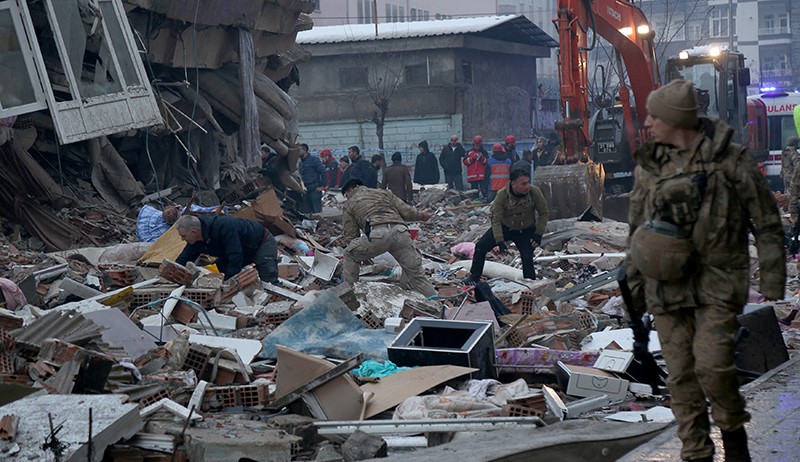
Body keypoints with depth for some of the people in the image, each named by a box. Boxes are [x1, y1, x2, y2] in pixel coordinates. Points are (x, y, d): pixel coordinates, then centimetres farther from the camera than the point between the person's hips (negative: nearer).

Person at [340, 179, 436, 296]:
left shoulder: (349, 204, 24)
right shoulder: (383, 193, 33)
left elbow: (350, 235, 21)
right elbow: (405, 210, 23)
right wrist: (421, 216, 42)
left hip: (377, 234, -3)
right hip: (400, 232, 3)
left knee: (350, 255, 21)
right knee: (415, 273, 14)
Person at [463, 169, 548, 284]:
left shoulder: (534, 192, -25)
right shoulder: (502, 195, -27)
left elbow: (544, 213, -9)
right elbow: (496, 220, -23)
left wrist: (538, 234, -15)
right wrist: (500, 241, -32)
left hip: (526, 231, -1)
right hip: (504, 227, 1)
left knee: (527, 259, -16)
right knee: (481, 246, -6)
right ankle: (474, 278, 11)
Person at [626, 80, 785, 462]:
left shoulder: (730, 160, -4)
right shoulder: (649, 166, 8)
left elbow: (767, 227, 0)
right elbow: (636, 237, 15)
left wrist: (772, 290, -5)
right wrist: (635, 301, 13)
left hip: (717, 284, -4)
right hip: (667, 285, 4)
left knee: (712, 366, -15)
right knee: (681, 376, 3)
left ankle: (733, 429, 12)